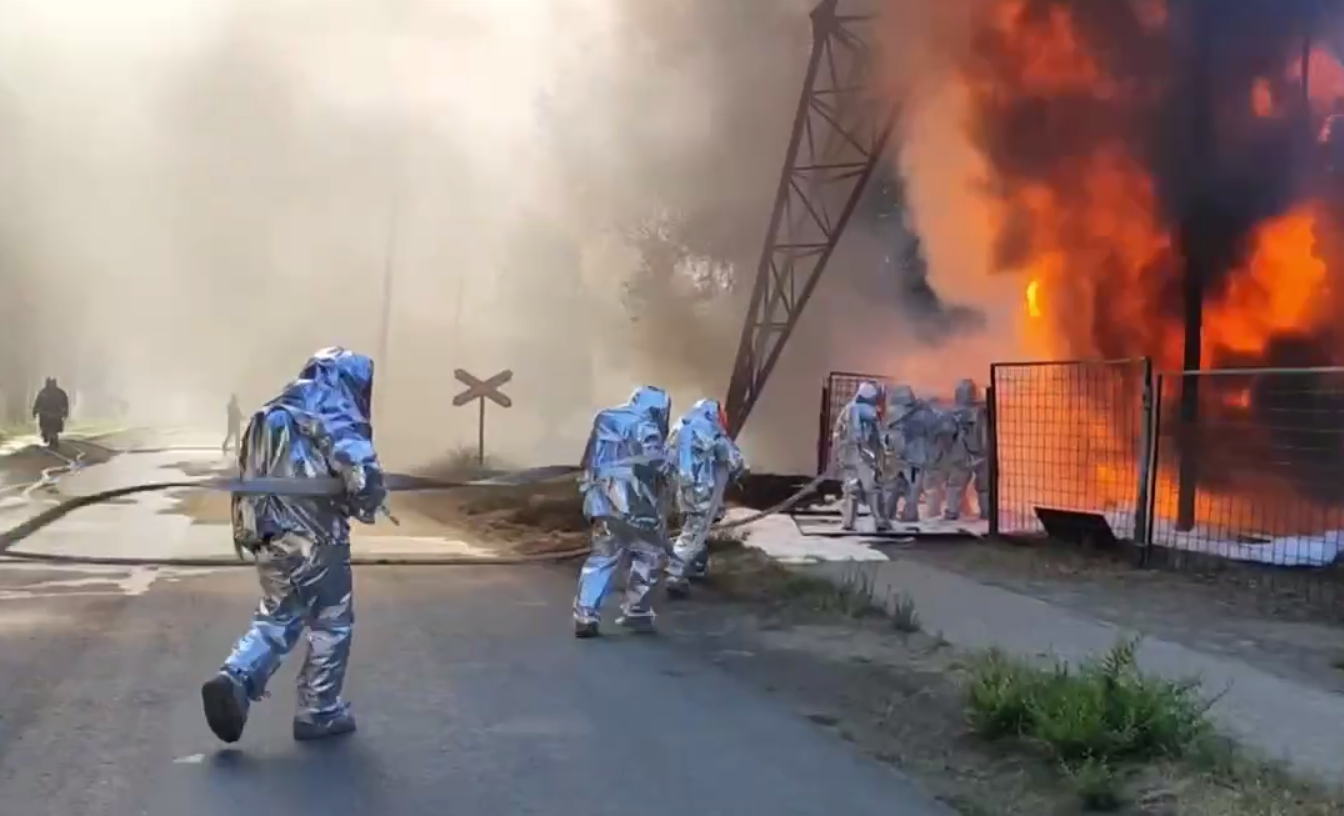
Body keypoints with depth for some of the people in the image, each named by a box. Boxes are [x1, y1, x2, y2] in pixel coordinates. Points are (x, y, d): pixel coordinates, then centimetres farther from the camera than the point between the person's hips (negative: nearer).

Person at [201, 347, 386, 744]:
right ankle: (319, 712, 17)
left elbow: (247, 477, 16)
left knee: (276, 621, 20)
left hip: (270, 541, 7)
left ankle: (235, 680, -1)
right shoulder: (336, 420, -13)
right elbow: (365, 479, -24)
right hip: (316, 542, -7)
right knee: (331, 625, 11)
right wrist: (366, 506, -4)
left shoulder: (269, 417, 12)